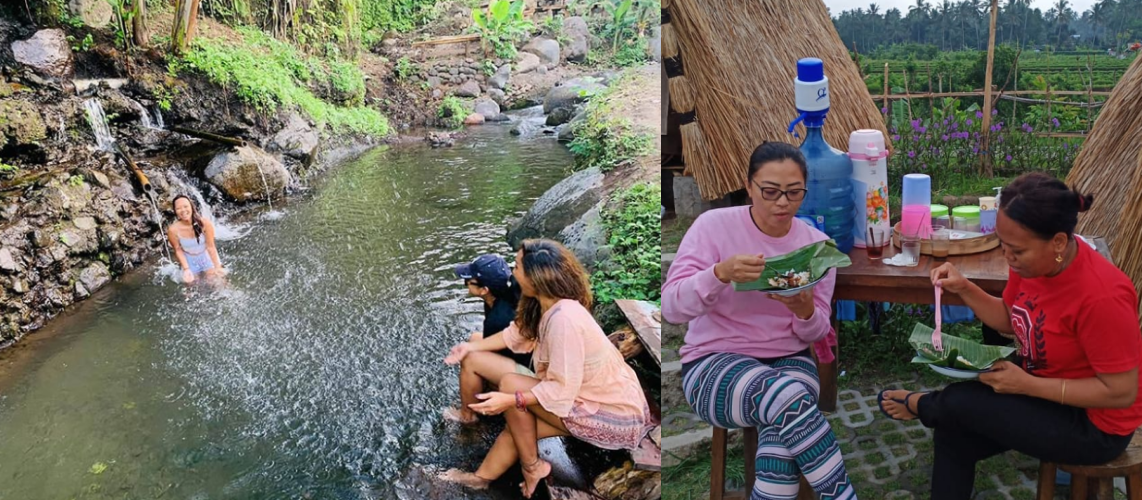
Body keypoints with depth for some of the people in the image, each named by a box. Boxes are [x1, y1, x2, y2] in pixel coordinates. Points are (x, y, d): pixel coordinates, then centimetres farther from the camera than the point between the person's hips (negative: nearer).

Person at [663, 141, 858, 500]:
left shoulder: (817, 243, 2)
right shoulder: (714, 225, -8)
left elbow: (814, 334, 4)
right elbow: (672, 307, -16)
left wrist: (805, 311, -20)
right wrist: (720, 273, -34)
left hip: (789, 359, 3)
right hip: (714, 363, -3)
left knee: (785, 423, -33)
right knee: (791, 398, -32)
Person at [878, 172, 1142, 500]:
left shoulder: (1101, 296, -32)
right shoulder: (1032, 260, -10)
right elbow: (1011, 320, 7)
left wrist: (1027, 385, -26)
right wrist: (964, 289, -10)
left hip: (1093, 424, -7)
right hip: (1039, 386, 7)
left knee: (958, 402, -17)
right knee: (953, 434, -3)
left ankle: (921, 405, 20)